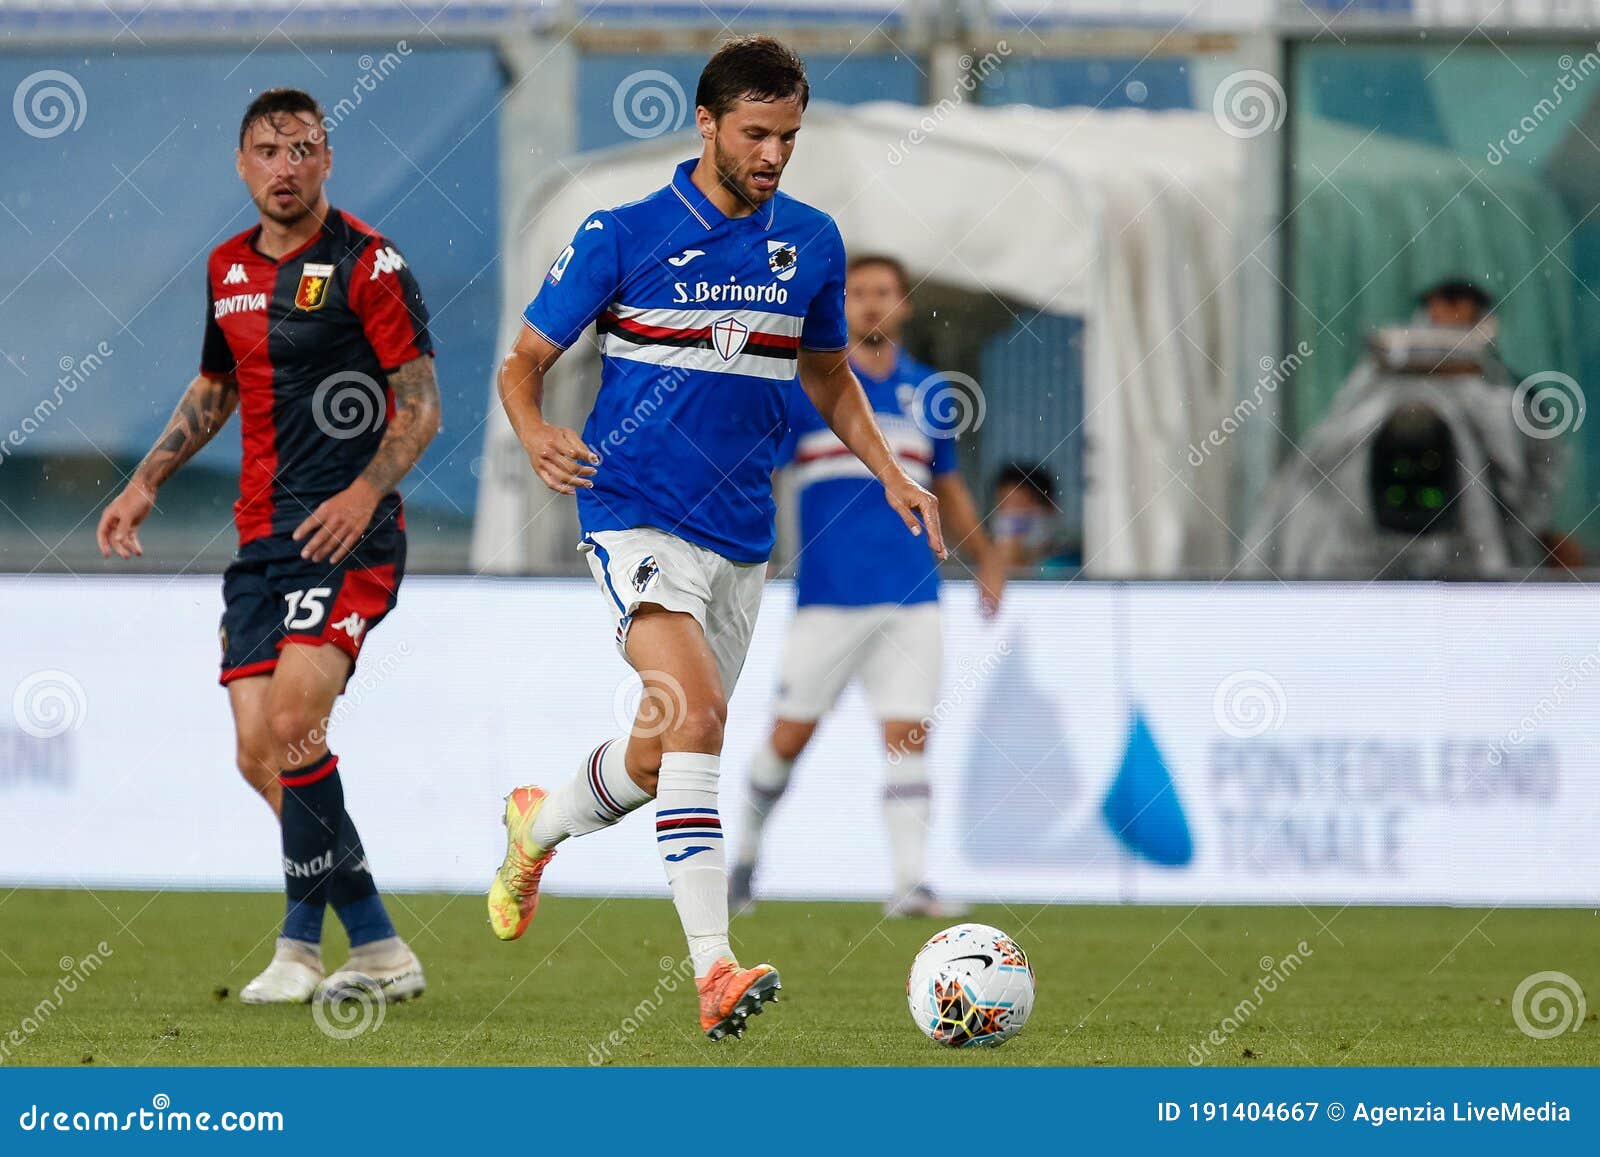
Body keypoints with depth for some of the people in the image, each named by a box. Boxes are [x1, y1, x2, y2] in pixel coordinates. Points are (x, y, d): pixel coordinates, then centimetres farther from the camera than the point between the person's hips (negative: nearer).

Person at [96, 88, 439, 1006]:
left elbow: (421, 406, -9)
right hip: (262, 539, 7)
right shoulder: (229, 268, 13)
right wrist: (148, 482, 20)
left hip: (347, 533, -7)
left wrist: (366, 491, -23)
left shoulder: (367, 263, -7)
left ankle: (304, 945, -12)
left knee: (292, 724, -21)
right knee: (260, 754, 0)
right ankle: (378, 949, 10)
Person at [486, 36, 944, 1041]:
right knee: (696, 716, -25)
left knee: (668, 753, 12)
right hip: (638, 515, -5)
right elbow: (524, 364, 0)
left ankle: (540, 827, 45)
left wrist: (892, 475, 10)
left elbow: (827, 374, 24)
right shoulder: (621, 237, -6)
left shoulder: (811, 241, 8)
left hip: (741, 534, 6)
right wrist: (537, 435, -22)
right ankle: (714, 969, -31)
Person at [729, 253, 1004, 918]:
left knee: (909, 738, -8)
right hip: (828, 599, -2)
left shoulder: (926, 392, 13)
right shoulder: (805, 386, 0)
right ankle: (747, 851, 25)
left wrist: (986, 559, 22)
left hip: (911, 600, 2)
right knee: (791, 734, 3)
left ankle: (911, 882, -12)